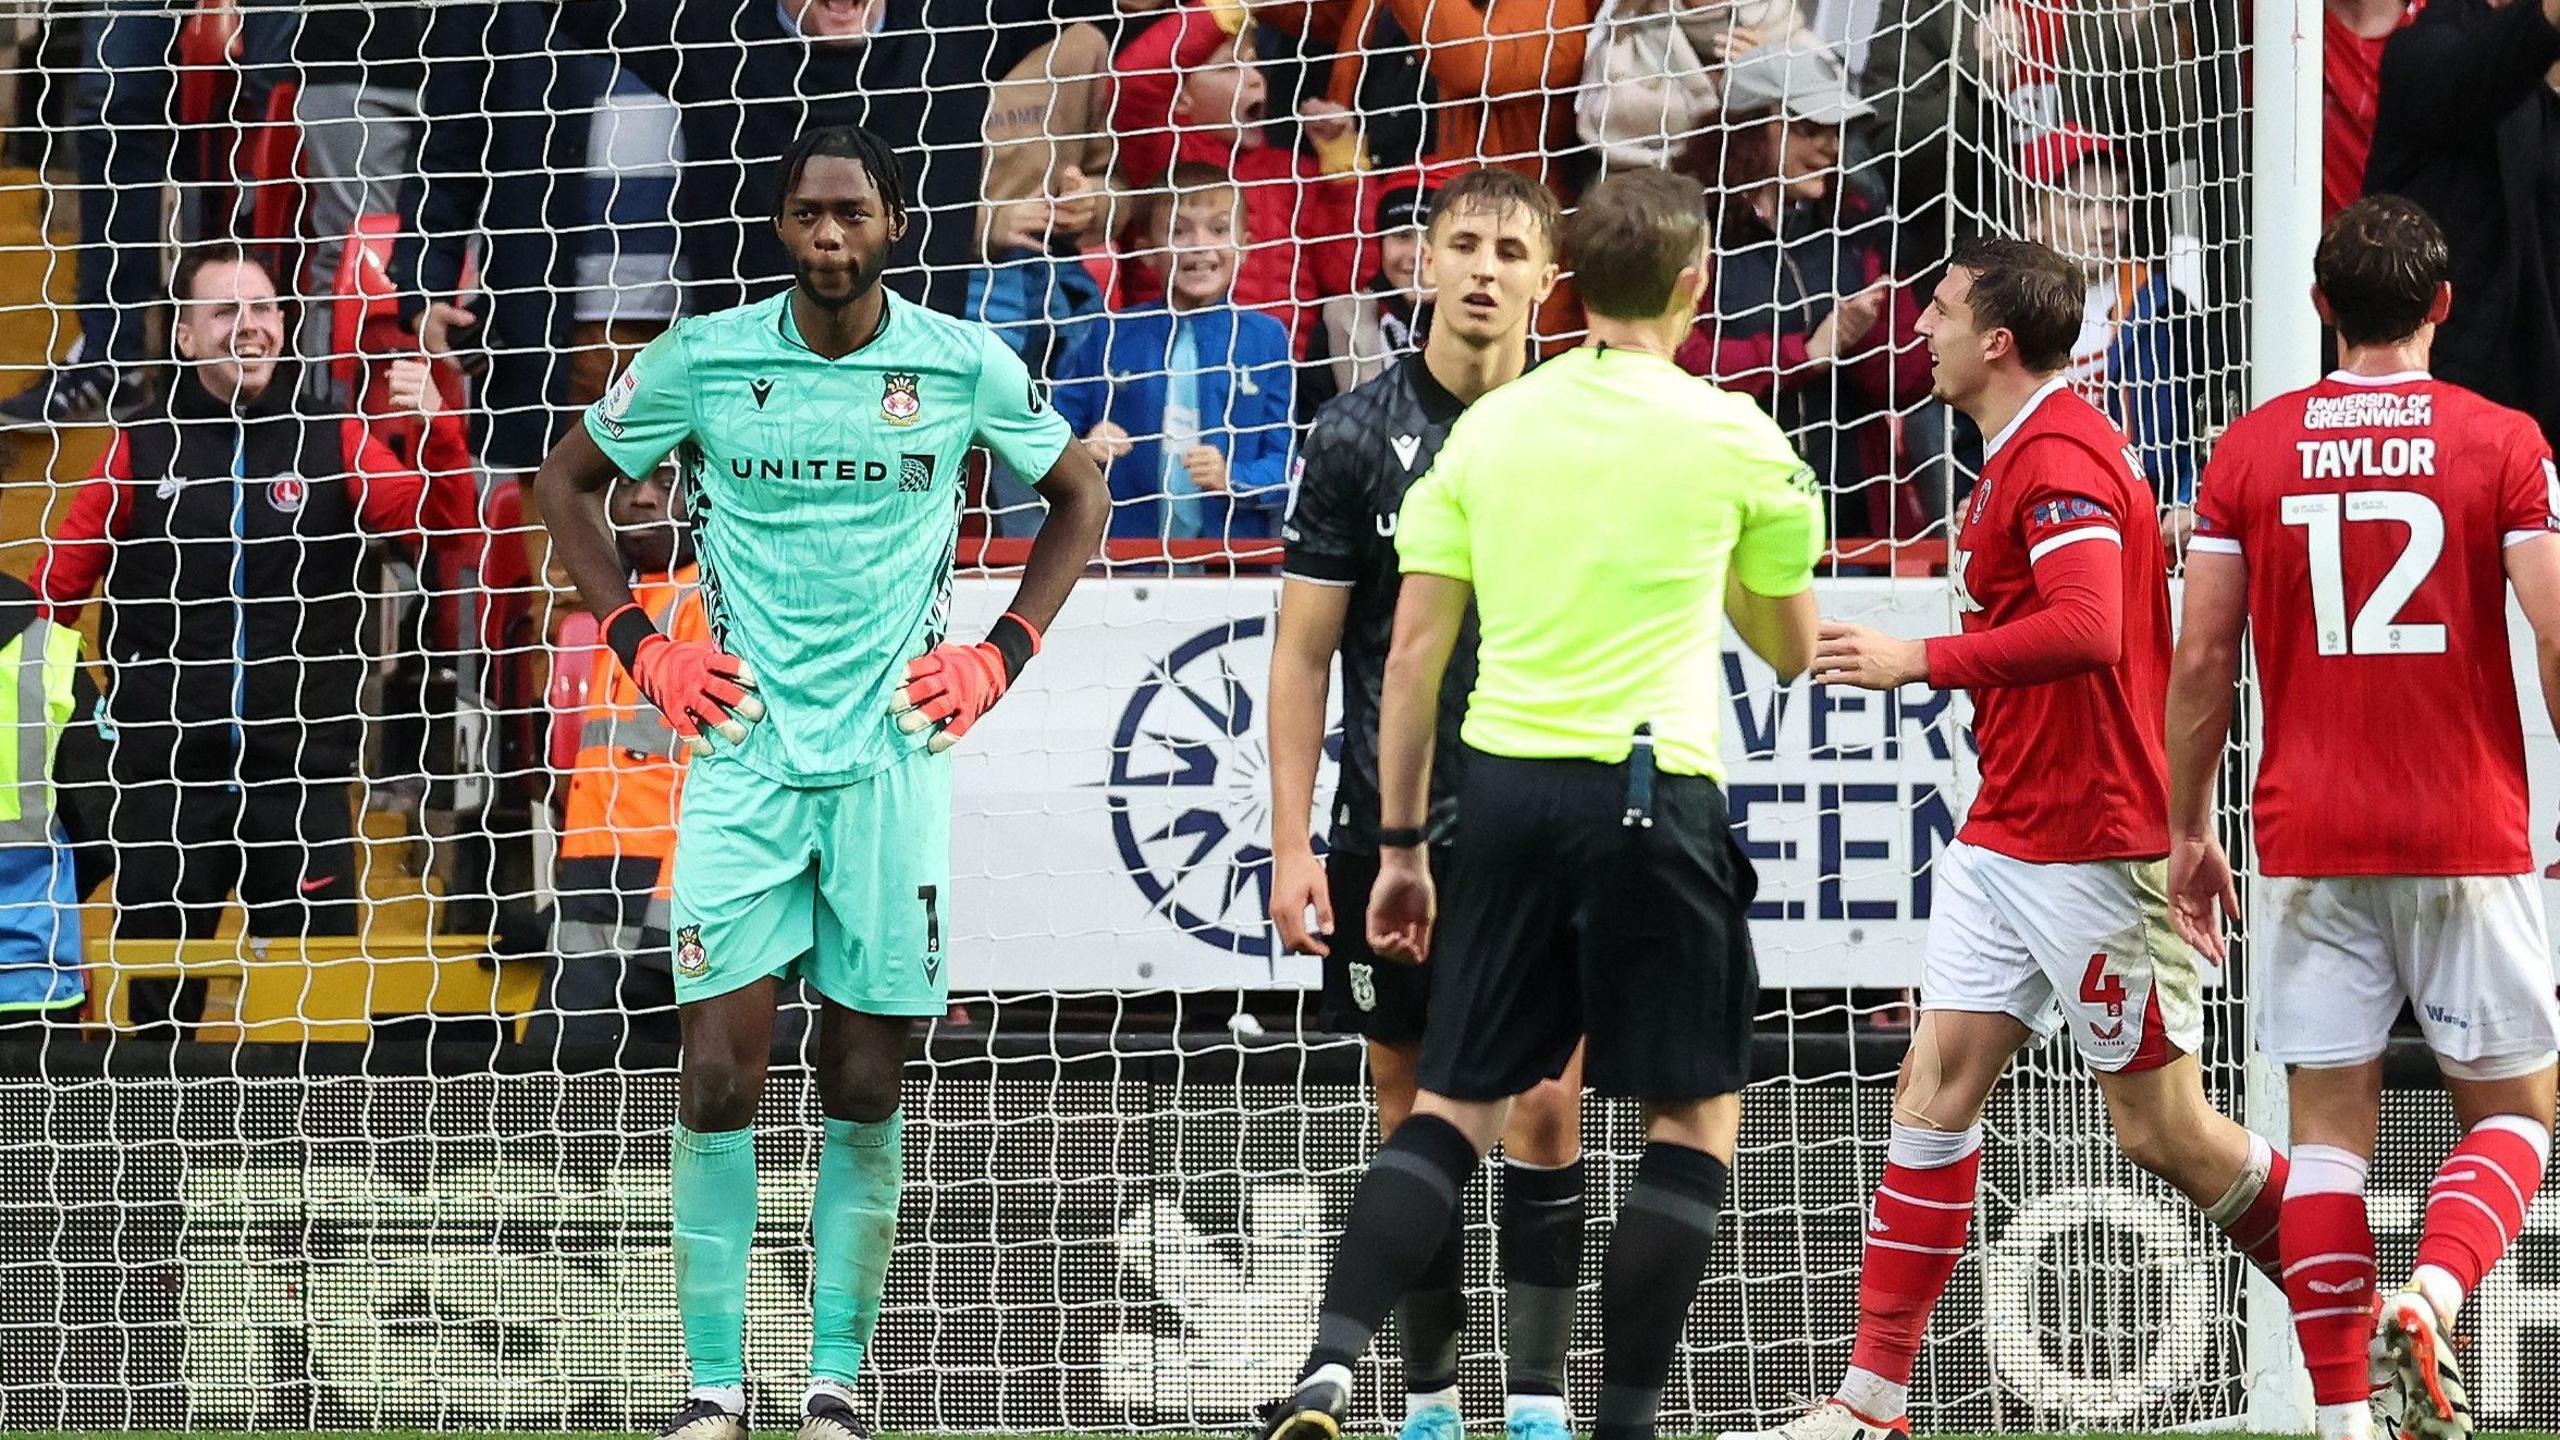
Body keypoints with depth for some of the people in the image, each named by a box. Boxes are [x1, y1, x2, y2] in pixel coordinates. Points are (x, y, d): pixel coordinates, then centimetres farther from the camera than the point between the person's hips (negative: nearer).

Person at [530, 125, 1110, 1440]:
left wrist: (1000, 655, 6)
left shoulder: (963, 366, 1)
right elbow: (565, 481, 14)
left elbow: (1079, 496, 17)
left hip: (893, 754, 0)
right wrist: (641, 646, 5)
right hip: (743, 753, 0)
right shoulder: (704, 360, 0)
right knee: (717, 1069, -8)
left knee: (865, 1085, 2)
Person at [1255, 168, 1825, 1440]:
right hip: (1652, 794, -3)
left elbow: (1416, 643, 7)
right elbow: (1791, 649, 13)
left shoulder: (1488, 428, 7)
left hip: (1503, 787, 4)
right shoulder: (1730, 438, 0)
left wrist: (1401, 840, 13)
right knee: (1695, 1119, 8)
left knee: (1454, 1106, 9)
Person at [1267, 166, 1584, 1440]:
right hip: (1394, 826, 0)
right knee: (1415, 1109, 5)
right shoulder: (1359, 437, -1)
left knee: (1545, 1111, -5)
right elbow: (1302, 654, 1)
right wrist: (1291, 845, -5)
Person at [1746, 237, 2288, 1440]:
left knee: (2162, 1132, -2)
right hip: (2004, 835, 10)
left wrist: (1923, 660, -24)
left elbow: (2086, 629, -29)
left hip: (2093, 844, -10)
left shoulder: (2059, 458, -16)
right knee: (1936, 1087, 2)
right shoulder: (2016, 458, 16)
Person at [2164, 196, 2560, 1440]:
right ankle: (2434, 1291, -18)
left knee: (2330, 1125, 5)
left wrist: (2186, 831, 12)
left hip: (2310, 840, 2)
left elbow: (2201, 663, 2)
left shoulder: (2250, 452, 3)